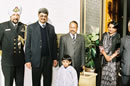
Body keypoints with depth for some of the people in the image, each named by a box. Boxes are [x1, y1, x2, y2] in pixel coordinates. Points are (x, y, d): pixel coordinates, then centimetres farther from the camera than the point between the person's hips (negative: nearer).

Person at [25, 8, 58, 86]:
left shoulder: (51, 28, 8)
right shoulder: (31, 27, 0)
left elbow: (54, 44, 9)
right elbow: (28, 45, -1)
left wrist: (55, 58, 4)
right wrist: (27, 60, -6)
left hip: (48, 59, 3)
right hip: (36, 59, -2)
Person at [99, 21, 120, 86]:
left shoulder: (118, 36, -2)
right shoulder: (104, 35, 8)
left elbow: (119, 49, -5)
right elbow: (101, 46, 3)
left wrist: (111, 57, -12)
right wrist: (105, 55, -8)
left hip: (113, 59, -3)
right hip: (104, 58, 3)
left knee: (112, 75, -4)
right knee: (104, 75, 7)